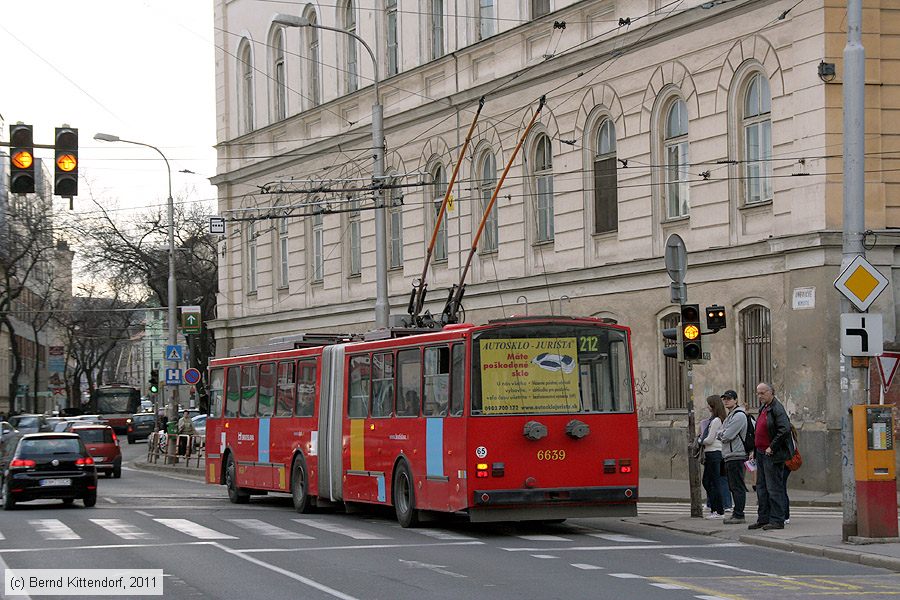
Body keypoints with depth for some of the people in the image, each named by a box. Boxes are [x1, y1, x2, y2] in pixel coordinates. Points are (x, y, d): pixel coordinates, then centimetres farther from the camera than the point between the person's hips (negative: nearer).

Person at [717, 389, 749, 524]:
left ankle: (739, 515, -9)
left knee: (737, 487, -9)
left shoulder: (739, 416, -12)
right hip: (729, 456, 10)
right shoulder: (730, 416, 21)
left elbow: (727, 436, -17)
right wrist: (723, 434, 2)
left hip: (736, 456, -10)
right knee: (733, 487, 12)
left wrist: (721, 434, 0)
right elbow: (721, 435, 21)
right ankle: (737, 513, 17)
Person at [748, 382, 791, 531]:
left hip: (772, 455, -10)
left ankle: (777, 520, -3)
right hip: (761, 454, 10)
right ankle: (763, 519, 20)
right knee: (761, 488, 14)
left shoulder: (777, 408, -15)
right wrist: (756, 449, 17)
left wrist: (772, 447, -20)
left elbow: (785, 430, -25)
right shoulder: (763, 408, 14)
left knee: (774, 488, -6)